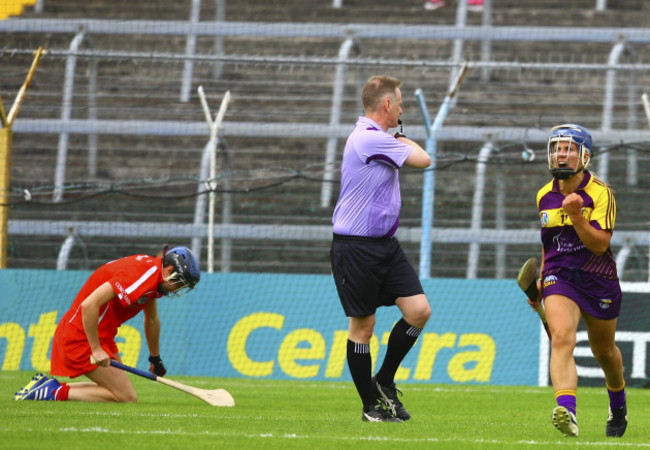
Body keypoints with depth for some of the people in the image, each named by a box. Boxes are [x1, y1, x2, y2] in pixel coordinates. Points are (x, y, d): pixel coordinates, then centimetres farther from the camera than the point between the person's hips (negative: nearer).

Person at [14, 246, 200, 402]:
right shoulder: (139, 276, -24)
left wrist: (155, 358, 35)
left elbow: (152, 320, 25)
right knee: (127, 398, -12)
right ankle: (57, 392, -9)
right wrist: (96, 350, -24)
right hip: (82, 337, -10)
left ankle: (48, 386, 12)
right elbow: (89, 305, -30)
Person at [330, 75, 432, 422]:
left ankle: (384, 382, 15)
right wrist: (405, 142, 8)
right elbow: (423, 160, -7)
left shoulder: (374, 138, 14)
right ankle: (371, 405, 10)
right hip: (356, 247, -9)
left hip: (385, 245, 9)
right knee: (363, 326, 0)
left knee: (419, 310, -1)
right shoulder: (370, 139, -19)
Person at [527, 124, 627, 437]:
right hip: (559, 277, 2)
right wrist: (542, 278, 20)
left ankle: (618, 405, 47)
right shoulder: (544, 197, 5)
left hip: (598, 279, -2)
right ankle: (566, 410, -43)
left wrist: (576, 215, -30)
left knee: (604, 351, 16)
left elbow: (600, 244, -19)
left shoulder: (600, 194, -11)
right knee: (561, 337, -26)